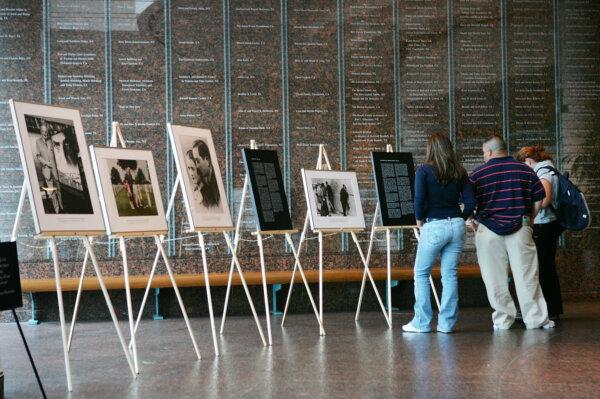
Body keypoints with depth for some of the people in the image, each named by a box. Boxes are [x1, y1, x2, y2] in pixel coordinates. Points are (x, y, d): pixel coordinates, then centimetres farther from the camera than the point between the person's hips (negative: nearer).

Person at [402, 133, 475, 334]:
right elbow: (470, 202, 2)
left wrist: (419, 219, 2)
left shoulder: (424, 170, -5)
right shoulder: (459, 172, 7)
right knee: (450, 274, 8)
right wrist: (459, 219, 15)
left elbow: (419, 199, -15)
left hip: (434, 226, -4)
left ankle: (421, 323, 8)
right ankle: (447, 323, 10)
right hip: (456, 225, 4)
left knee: (421, 274, 8)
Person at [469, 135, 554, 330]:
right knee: (526, 275, 6)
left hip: (488, 230, -1)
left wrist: (474, 223, 14)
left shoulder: (477, 175, -1)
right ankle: (536, 318, 10)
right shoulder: (525, 170, 5)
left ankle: (502, 320, 8)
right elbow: (539, 199, 6)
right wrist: (529, 219, 19)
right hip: (519, 228, 2)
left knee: (495, 278, 5)